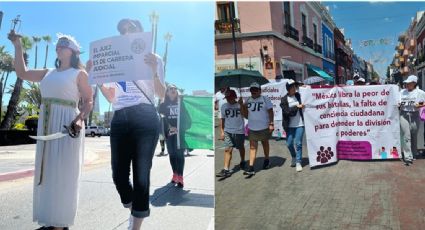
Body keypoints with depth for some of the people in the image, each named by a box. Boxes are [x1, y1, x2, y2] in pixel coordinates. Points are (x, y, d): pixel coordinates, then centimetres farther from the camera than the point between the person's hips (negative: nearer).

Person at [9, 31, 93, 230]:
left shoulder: (79, 74, 1)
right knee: (46, 171, 9)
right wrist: (18, 46, 13)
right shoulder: (48, 73, 18)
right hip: (46, 125, 7)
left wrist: (80, 119, -23)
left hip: (67, 124, -6)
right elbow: (22, 73, 17)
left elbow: (88, 101, -6)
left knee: (62, 173, -3)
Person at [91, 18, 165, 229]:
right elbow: (111, 97, 19)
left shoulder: (153, 59, 10)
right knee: (119, 175, 2)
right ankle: (134, 211, 30)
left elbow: (161, 95, 1)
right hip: (119, 120, 4)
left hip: (145, 118, -4)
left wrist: (153, 72, -16)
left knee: (141, 175, -4)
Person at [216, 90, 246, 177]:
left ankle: (242, 161, 44)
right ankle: (226, 170, -5)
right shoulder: (224, 106, 3)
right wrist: (222, 131, 10)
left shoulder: (240, 105, -6)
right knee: (227, 149, -6)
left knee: (241, 148, 17)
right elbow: (223, 119, 11)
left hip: (239, 131, -1)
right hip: (228, 131, 2)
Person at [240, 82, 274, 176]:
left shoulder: (265, 99, -4)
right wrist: (241, 105, -6)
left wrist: (271, 123, -11)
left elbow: (270, 112, -4)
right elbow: (246, 115, 8)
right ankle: (251, 168, -4)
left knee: (265, 143, 19)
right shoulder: (248, 100, 6)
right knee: (252, 147, -2)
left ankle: (266, 160, 43)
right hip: (252, 128, 2)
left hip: (264, 127, -2)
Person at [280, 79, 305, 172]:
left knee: (298, 143, -3)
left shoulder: (298, 95, 3)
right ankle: (294, 157, 34)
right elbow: (287, 111, -12)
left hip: (299, 124, 0)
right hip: (289, 125, 0)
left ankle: (298, 162, 9)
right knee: (289, 143, 6)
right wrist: (297, 107, -13)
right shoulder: (284, 99, -4)